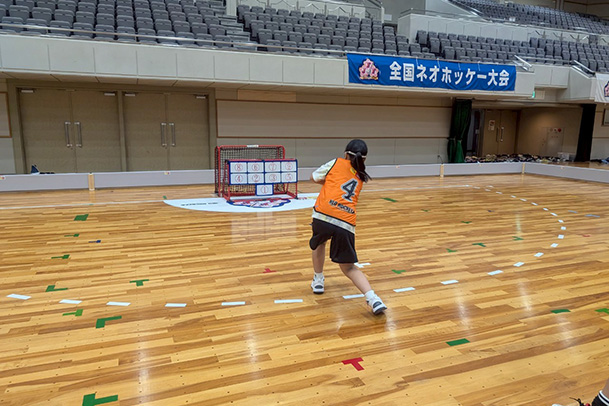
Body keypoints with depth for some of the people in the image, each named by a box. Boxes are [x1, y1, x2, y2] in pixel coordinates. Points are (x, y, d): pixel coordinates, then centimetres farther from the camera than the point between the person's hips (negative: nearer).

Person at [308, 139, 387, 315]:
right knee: (348, 267, 11)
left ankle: (318, 280, 36)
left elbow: (314, 177, 22)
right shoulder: (361, 177, 23)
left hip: (323, 216, -2)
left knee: (319, 242, 32)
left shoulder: (337, 163, 12)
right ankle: (372, 297, -8)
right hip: (346, 223, 2)